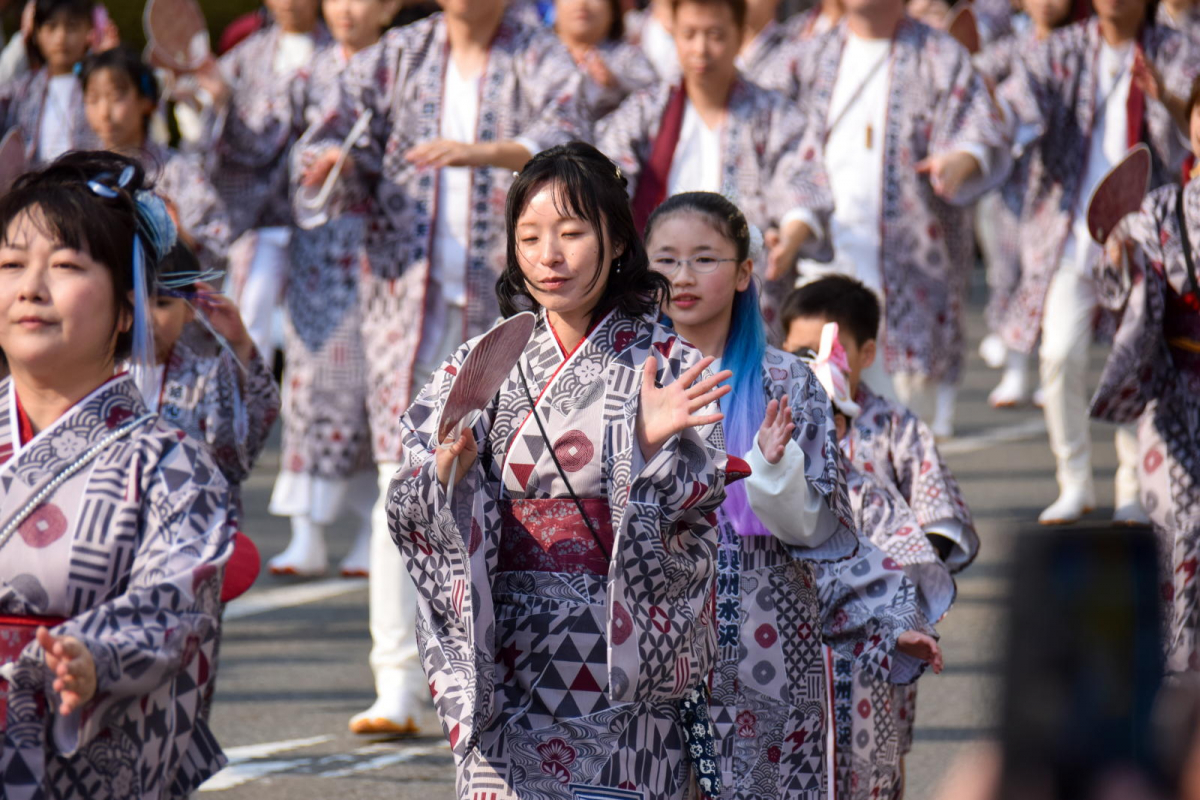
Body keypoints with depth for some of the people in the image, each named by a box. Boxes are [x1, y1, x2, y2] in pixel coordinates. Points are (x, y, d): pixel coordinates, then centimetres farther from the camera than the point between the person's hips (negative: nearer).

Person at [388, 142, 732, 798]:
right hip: (507, 672, 2)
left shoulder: (668, 368, 0)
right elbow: (411, 516, 2)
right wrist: (451, 467, -18)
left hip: (622, 665, -2)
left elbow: (692, 522, -6)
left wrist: (653, 448, -23)